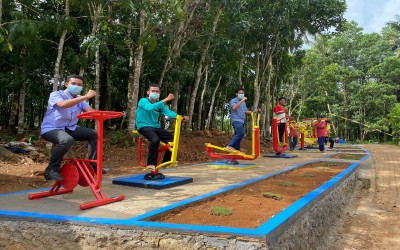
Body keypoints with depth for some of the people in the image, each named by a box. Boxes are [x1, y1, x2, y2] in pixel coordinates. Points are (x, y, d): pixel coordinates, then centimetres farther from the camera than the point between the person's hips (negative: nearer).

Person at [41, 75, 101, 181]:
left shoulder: (80, 99, 8)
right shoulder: (55, 95, -11)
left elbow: (91, 111, -7)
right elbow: (63, 104, -35)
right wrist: (86, 97, -40)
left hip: (70, 128, 7)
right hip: (51, 129, -7)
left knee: (93, 134, -6)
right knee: (67, 140, -37)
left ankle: (93, 164, 4)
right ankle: (51, 170, -21)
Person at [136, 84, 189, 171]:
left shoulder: (160, 104, 10)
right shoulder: (143, 101, -8)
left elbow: (168, 112, -8)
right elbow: (151, 107, -30)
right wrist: (165, 100, -36)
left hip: (155, 127, 7)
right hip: (144, 126, -6)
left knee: (172, 139, -6)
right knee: (155, 140, -34)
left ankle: (166, 162, 13)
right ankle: (151, 164, -21)